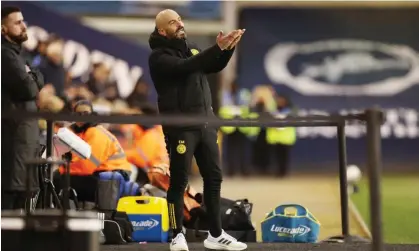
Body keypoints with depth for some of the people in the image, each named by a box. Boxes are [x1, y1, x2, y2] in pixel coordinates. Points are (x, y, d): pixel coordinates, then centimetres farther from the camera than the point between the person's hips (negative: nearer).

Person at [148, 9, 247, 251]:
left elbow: (215, 66, 12)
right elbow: (186, 67, -25)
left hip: (206, 123, 7)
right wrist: (218, 48, -30)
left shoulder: (191, 48, 14)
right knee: (179, 182, -4)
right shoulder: (159, 57, -9)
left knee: (214, 177, 9)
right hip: (180, 127, -7)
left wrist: (228, 48, -8)